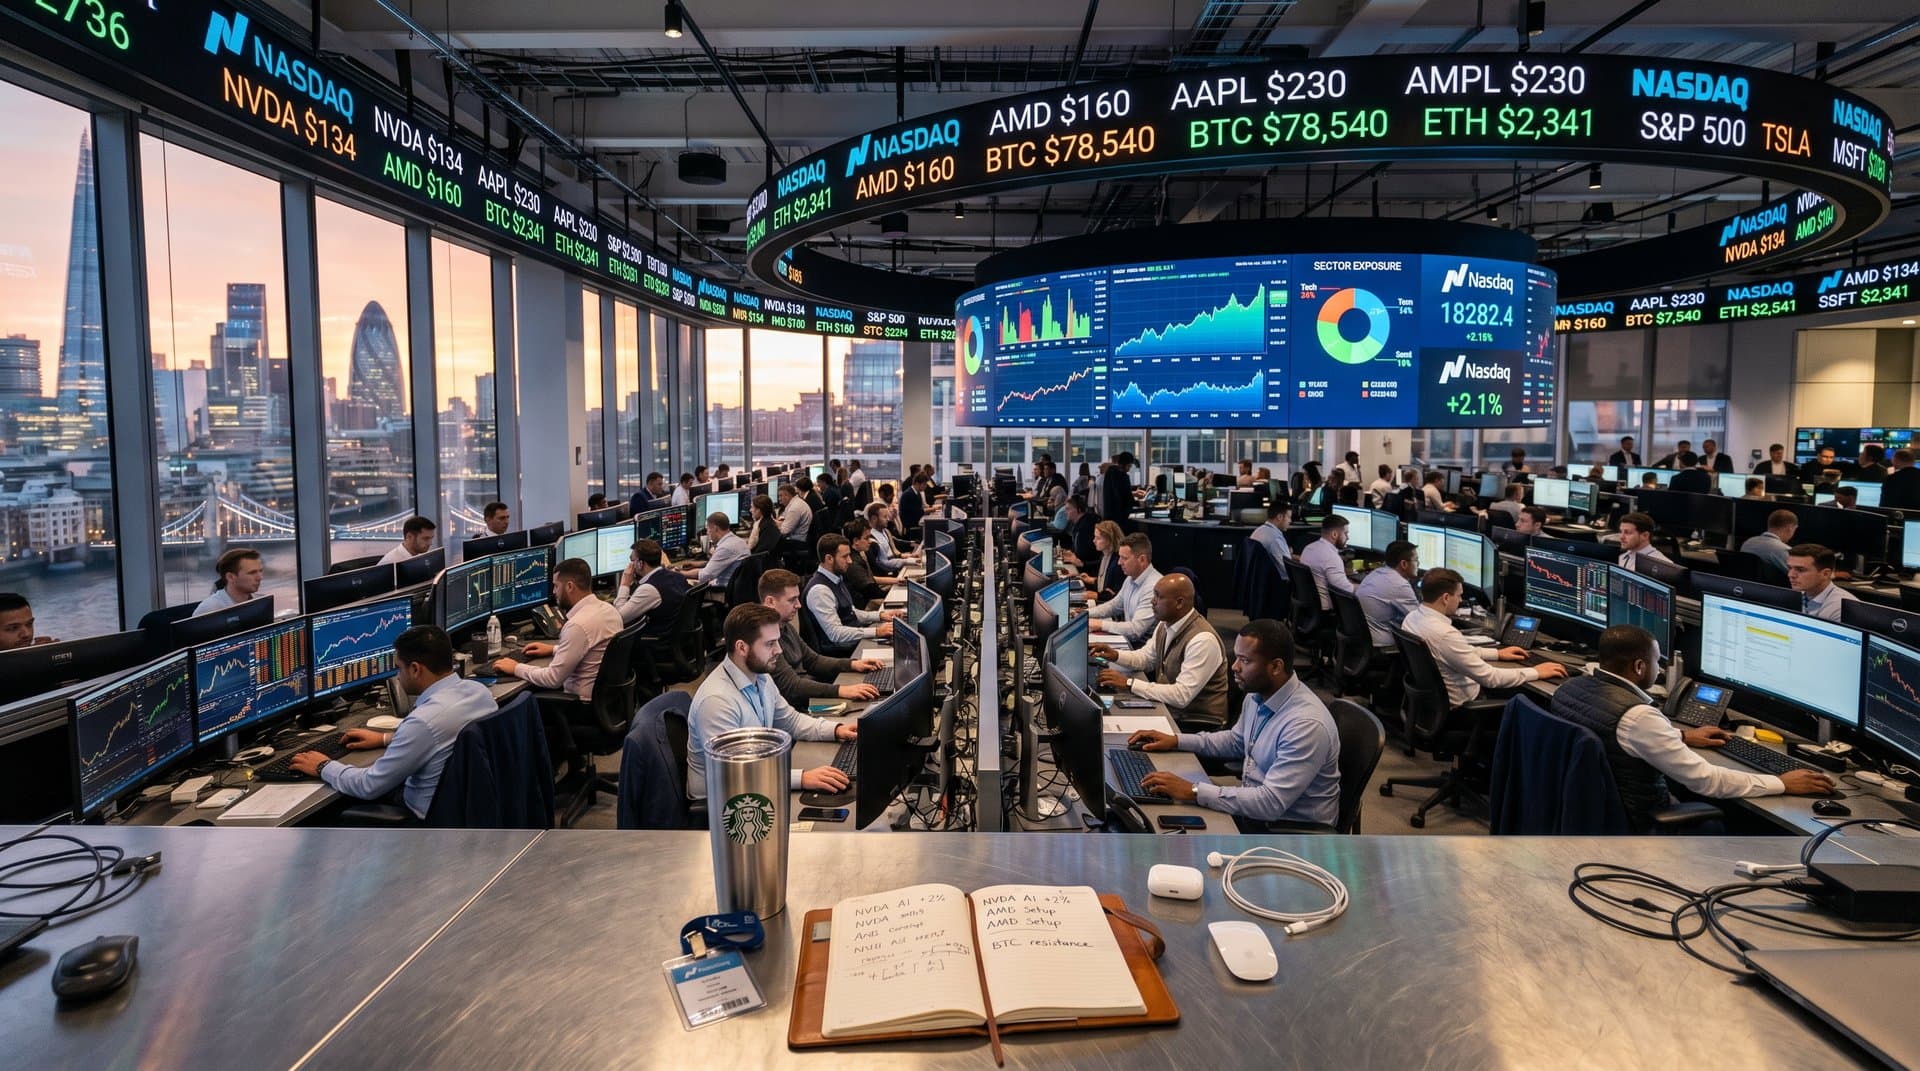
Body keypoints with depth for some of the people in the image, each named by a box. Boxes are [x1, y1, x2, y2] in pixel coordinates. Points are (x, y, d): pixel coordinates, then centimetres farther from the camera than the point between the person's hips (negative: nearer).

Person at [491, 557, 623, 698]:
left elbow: (553, 679, -20)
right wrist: (554, 649, 19)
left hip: (584, 702, -8)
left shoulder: (578, 625, -25)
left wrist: (516, 668, -7)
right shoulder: (609, 609, 2)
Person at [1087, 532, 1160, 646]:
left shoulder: (1154, 586, -23)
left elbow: (1135, 630, -27)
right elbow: (1113, 605, 22)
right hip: (1128, 638, 8)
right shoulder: (1131, 579, 7)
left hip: (1142, 645, -8)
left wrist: (1101, 624, -20)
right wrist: (1085, 613, 8)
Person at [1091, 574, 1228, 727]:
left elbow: (1182, 696, -28)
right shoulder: (1166, 625, 1)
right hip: (1166, 707, 7)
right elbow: (1146, 657, 19)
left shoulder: (1202, 640, -25)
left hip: (1198, 721, -7)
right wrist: (1115, 656, -1)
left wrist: (1129, 683, -26)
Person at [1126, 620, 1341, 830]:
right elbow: (1236, 741, 18)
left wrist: (1194, 791, -31)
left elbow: (1272, 802, -31)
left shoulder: (1307, 725, -29)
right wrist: (1176, 741, 7)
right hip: (1255, 807, 8)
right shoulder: (1257, 696, -2)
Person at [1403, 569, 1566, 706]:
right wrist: (1536, 673, -13)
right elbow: (1490, 678, -25)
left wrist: (1497, 654, 16)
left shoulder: (1412, 618, -4)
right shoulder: (1444, 634, -32)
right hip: (1459, 707, -8)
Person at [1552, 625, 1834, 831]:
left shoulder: (1570, 687, -4)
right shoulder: (1637, 716, -29)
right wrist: (1782, 783, -11)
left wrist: (1681, 736, 22)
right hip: (1632, 829, -7)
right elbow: (1705, 779, -22)